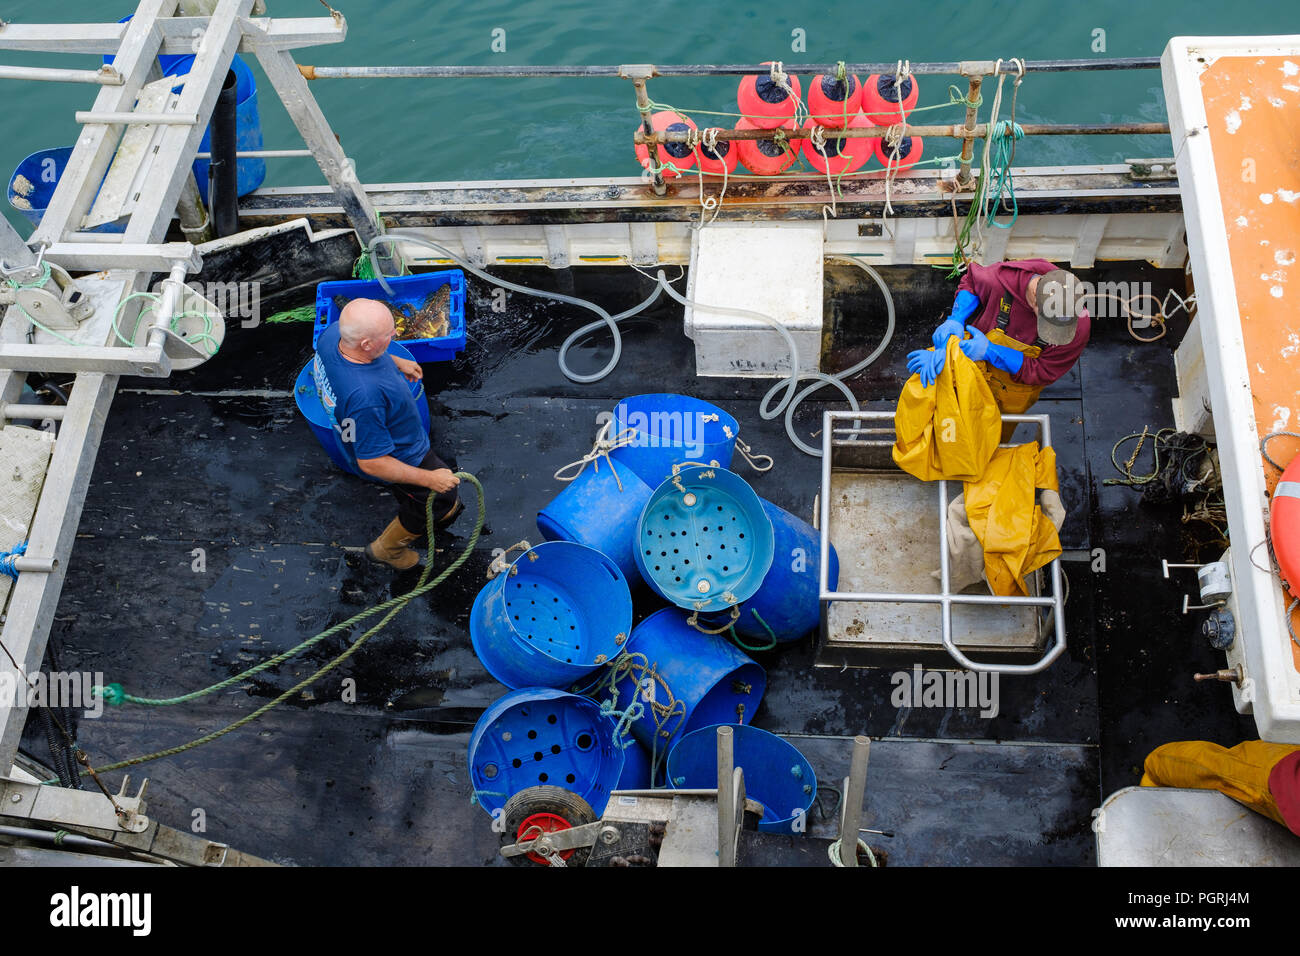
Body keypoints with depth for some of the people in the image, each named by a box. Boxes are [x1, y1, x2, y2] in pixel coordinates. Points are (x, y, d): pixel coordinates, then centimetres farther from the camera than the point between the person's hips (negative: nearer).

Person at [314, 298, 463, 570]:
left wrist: (396, 362, 10)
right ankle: (387, 548, 42)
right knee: (443, 502, 19)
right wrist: (429, 479, -28)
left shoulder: (333, 333, -24)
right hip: (400, 455, -8)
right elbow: (371, 463, -35)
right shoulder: (365, 396, -47)